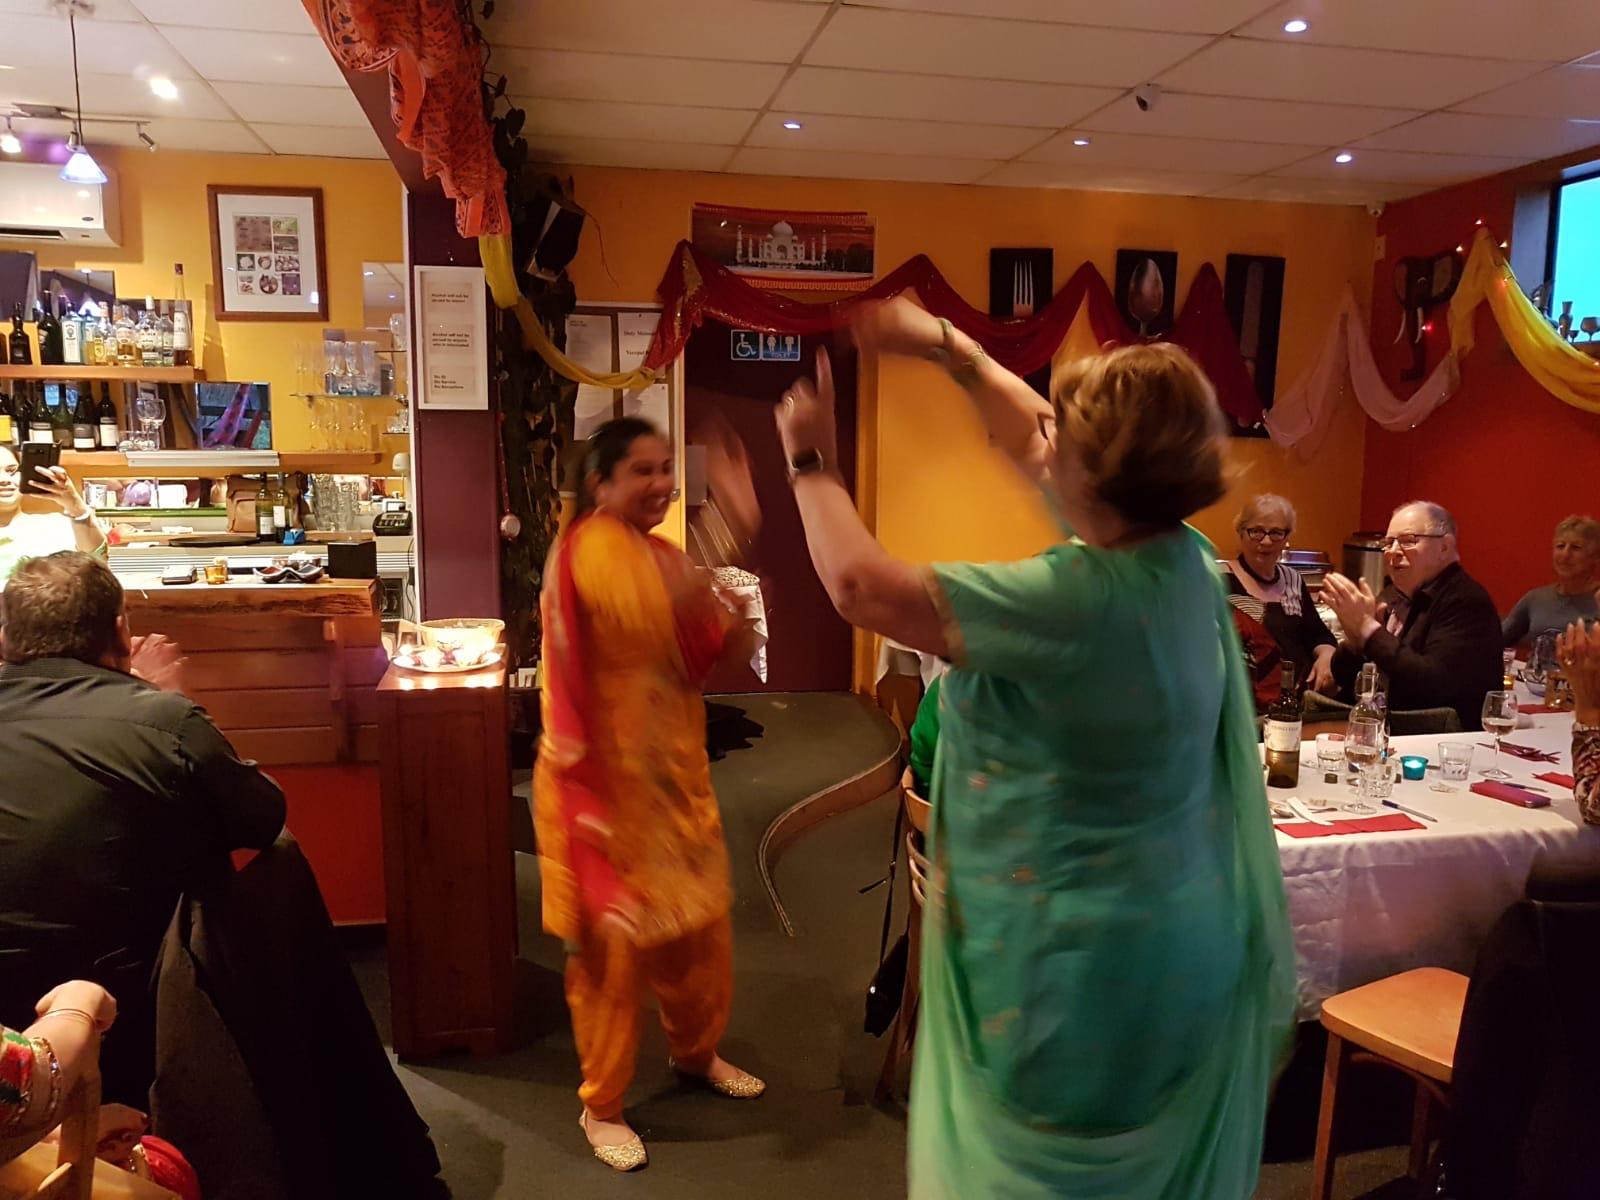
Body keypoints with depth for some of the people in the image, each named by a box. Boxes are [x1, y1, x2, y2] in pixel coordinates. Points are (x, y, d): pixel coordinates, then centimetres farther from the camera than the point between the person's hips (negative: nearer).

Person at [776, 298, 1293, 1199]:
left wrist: (812, 462, -8)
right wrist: (948, 347, 15)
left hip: (1074, 960, -8)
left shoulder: (1076, 601, -29)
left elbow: (861, 586, -24)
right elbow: (1039, 448, 11)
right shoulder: (1183, 557, -3)